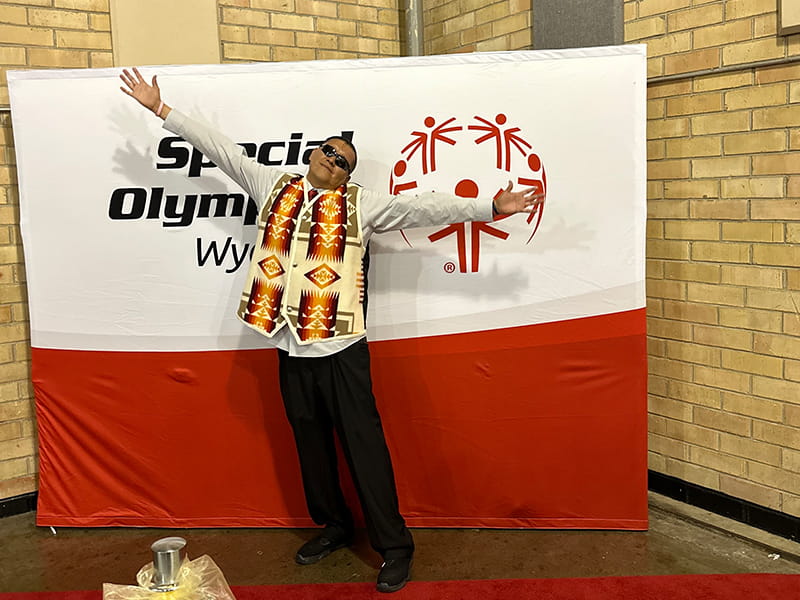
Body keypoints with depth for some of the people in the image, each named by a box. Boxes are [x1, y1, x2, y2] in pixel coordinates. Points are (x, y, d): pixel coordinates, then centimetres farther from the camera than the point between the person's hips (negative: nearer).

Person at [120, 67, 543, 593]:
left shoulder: (362, 204, 0)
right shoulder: (274, 185, 9)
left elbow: (423, 208, -7)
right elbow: (221, 149, 12)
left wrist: (491, 207, -15)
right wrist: (161, 108, 14)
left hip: (341, 348, -4)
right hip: (291, 347, 4)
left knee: (363, 446, 0)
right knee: (311, 444, 17)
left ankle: (395, 546, 13)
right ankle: (334, 526, 37)